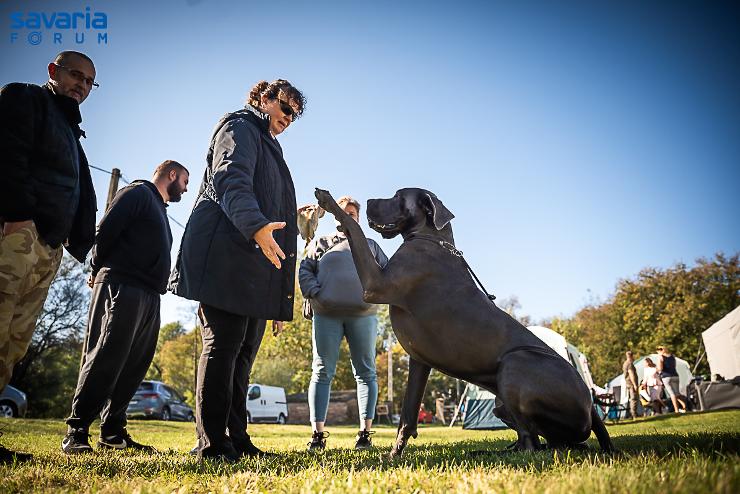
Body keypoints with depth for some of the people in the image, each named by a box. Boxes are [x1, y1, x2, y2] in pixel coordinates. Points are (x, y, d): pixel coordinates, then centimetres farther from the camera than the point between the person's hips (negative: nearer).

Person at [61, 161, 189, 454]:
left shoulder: (160, 210, 30)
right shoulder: (138, 193, 3)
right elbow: (106, 230, -7)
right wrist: (99, 271, 1)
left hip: (150, 297, 9)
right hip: (123, 287, -9)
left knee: (134, 366, 4)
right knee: (105, 360, -13)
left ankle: (113, 433, 9)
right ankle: (75, 433, -9)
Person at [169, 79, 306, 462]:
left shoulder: (268, 147, 32)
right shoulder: (239, 127, 5)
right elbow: (230, 180, -17)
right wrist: (256, 226, -37)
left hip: (256, 267, 9)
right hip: (227, 257, -9)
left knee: (242, 352, 8)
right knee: (222, 344, -10)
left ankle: (235, 438, 13)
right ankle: (213, 444, -6)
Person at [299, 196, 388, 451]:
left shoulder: (370, 245, 20)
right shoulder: (320, 243, 18)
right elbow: (304, 270, 10)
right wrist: (315, 294, -7)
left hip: (362, 314, 1)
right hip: (327, 315, -1)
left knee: (365, 372, -1)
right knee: (322, 372, -4)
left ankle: (365, 433, 2)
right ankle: (318, 434, -3)